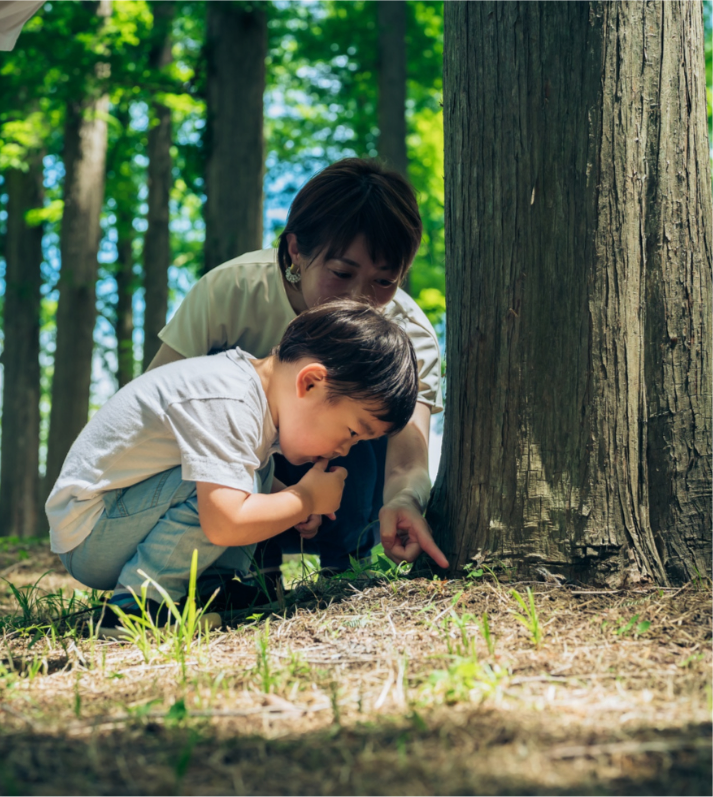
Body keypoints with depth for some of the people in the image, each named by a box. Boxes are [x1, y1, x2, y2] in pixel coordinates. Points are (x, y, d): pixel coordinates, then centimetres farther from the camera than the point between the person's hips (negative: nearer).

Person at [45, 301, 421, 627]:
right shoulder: (225, 405, -29)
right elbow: (224, 525, -38)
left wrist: (291, 502, 0)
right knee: (217, 482, -28)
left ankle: (213, 583, -2)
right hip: (87, 532, -10)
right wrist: (306, 498, -21)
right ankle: (138, 600, -20)